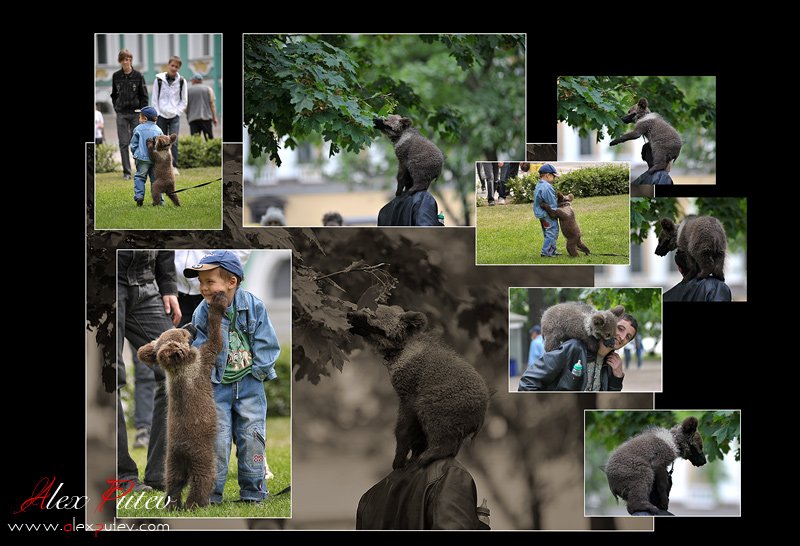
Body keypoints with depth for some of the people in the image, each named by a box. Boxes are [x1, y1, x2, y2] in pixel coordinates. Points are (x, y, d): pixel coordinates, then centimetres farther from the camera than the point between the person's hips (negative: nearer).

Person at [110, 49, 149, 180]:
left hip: (136, 113, -2)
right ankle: (126, 172, 0)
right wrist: (116, 107, 6)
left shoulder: (138, 76, -1)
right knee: (123, 143, -3)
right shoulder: (116, 76, 6)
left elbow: (144, 95, 2)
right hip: (121, 114, 2)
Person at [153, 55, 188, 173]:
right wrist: (156, 114, -3)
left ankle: (174, 166, -8)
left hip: (174, 116, -1)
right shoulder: (159, 79, 1)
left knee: (174, 142, -10)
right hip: (161, 116, 1)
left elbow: (184, 101, 7)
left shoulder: (182, 81, 2)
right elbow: (155, 99, 4)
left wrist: (177, 112, -5)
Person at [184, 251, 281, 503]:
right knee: (216, 440, -4)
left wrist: (258, 370, -8)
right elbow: (198, 349, -1)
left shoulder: (253, 306, -8)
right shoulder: (202, 313, -6)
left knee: (251, 438, 2)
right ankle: (210, 495, 5)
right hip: (216, 386, 0)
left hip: (249, 383, 0)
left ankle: (253, 493, 12)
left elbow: (267, 343, -3)